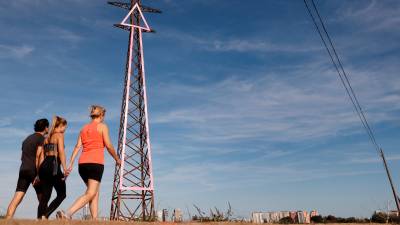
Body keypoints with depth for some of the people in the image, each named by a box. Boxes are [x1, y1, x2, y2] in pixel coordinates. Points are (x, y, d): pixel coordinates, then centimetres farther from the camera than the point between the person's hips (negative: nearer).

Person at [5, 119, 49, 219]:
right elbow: (38, 156, -14)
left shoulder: (27, 138, 23)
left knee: (16, 199, -3)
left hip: (23, 170, 6)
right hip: (34, 170, -6)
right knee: (42, 198, 4)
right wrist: (39, 174, -17)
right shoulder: (41, 138, -2)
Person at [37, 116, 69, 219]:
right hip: (53, 166, -8)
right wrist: (65, 168, -18)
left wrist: (40, 172, 20)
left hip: (44, 166, 8)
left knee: (44, 197, 8)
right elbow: (61, 152, -14)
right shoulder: (59, 135, 0)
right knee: (62, 194, 2)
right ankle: (45, 215, -11)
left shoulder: (47, 138, 22)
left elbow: (42, 156, 20)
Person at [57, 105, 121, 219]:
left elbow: (77, 146, 9)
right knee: (90, 194, -8)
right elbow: (108, 146, -4)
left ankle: (95, 219, 8)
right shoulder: (102, 126, 3)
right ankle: (67, 214, -24)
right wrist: (117, 159, 8)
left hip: (83, 163, 7)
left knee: (95, 193, 14)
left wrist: (71, 163, 5)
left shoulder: (84, 128, 19)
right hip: (95, 163, -6)